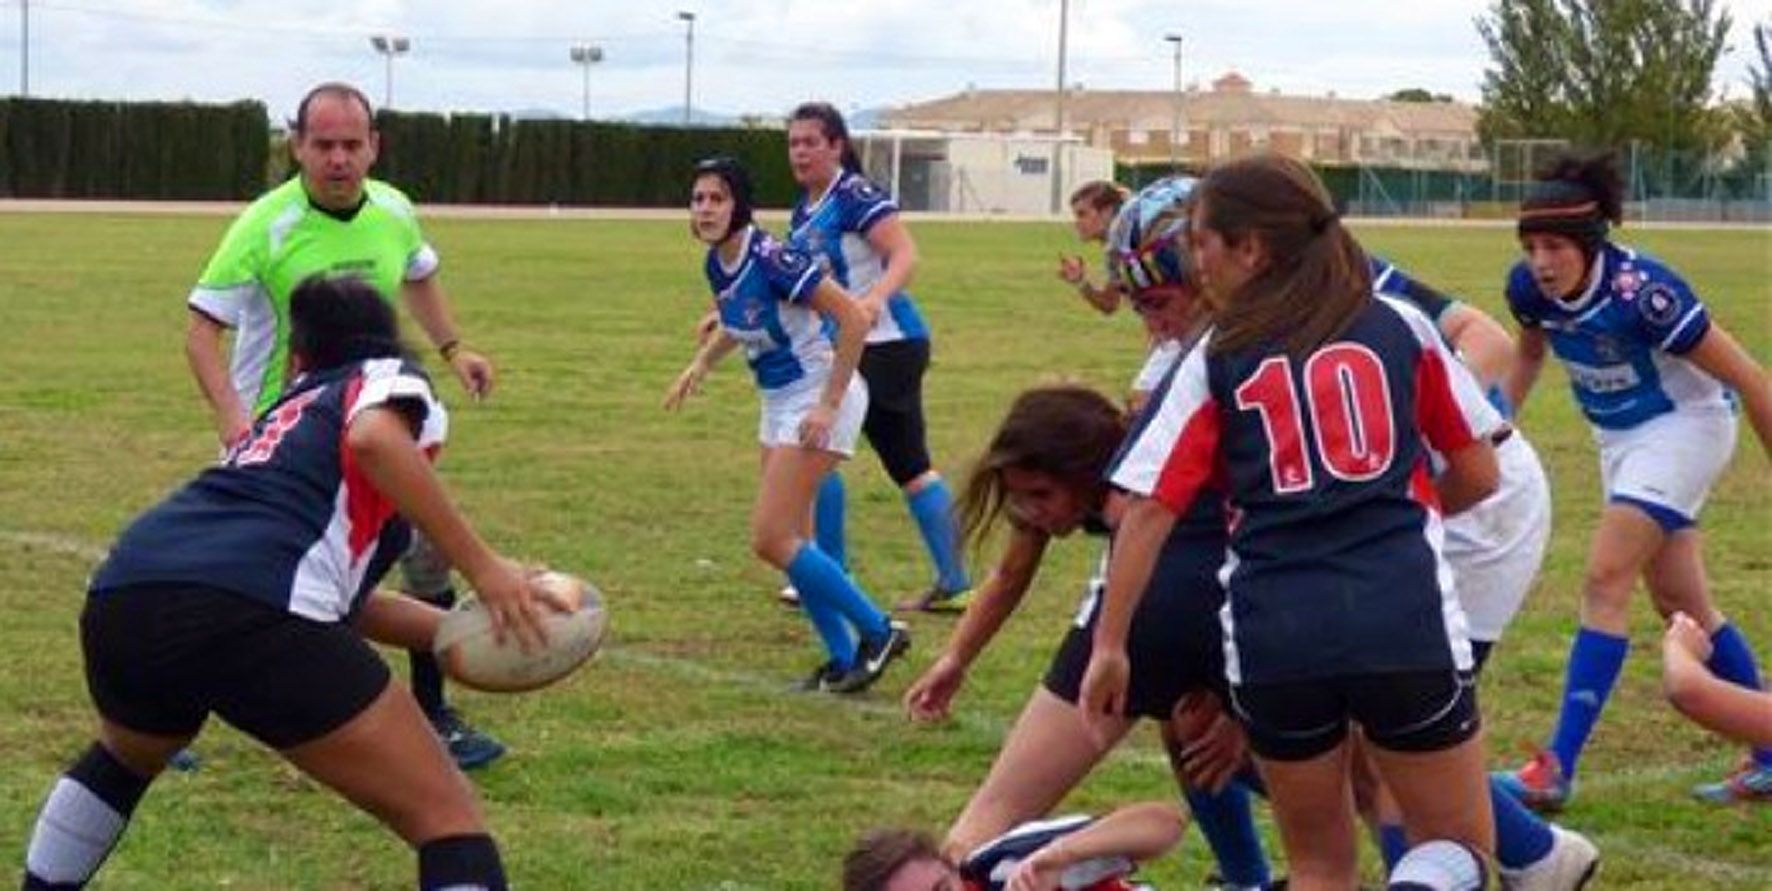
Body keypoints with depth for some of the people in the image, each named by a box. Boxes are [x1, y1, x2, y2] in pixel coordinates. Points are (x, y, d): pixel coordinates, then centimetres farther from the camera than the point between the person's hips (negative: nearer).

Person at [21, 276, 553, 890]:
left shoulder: (287, 414, 37)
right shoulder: (388, 378, 19)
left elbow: (346, 597, 35)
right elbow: (374, 439, -8)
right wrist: (482, 567, -5)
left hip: (117, 601, 7)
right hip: (248, 610, -7)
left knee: (124, 759, 41)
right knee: (446, 817, 0)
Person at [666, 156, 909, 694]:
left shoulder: (769, 258, -23)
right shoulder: (716, 264, 3)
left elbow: (852, 319, -24)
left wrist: (828, 405, -24)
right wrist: (700, 365, 12)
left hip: (818, 397, -9)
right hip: (778, 402, 9)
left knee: (771, 539, -12)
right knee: (785, 539, 8)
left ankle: (877, 633, 0)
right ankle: (845, 658, 18)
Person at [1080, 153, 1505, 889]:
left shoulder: (1214, 363, 9)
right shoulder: (1400, 327, 10)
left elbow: (1147, 510, 3)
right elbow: (1477, 475, 14)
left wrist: (1109, 647, 8)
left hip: (1274, 634, 1)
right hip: (1405, 620, -1)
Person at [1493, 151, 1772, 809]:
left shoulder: (1640, 292, -32)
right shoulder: (1529, 288, -14)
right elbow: (1530, 352, 11)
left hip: (1684, 426, -7)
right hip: (1618, 436, 7)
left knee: (1605, 581, -17)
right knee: (1679, 602, 10)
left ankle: (1557, 770, -16)